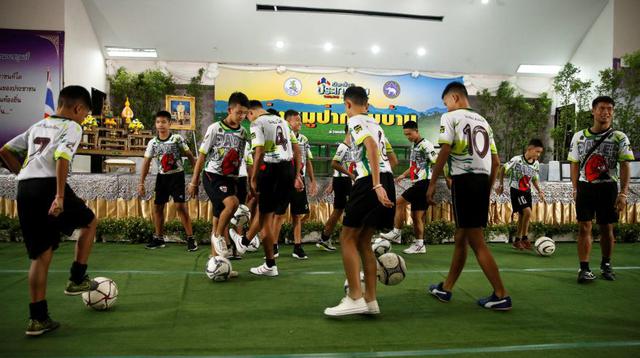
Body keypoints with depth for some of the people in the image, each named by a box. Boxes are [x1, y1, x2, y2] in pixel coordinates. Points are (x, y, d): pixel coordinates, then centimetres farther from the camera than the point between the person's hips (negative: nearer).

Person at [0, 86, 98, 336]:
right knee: (89, 222, 20)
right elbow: (61, 158, -17)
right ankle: (77, 280, 19)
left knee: (41, 254, 10)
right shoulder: (72, 127, 0)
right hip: (49, 186, -7)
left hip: (25, 189, 7)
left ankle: (38, 318, 10)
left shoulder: (38, 126, 23)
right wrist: (60, 197, -21)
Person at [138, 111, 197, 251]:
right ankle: (159, 238, 22)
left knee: (180, 206, -11)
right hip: (162, 176, 5)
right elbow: (146, 162, 4)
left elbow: (190, 156, -4)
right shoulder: (152, 142, 0)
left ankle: (190, 238, -4)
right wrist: (141, 183, 1)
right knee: (157, 207, 8)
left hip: (176, 175, -5)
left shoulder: (177, 138, -10)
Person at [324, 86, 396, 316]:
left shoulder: (355, 121, -2)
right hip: (387, 180, 8)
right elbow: (390, 155, 28)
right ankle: (370, 300, 13)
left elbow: (371, 145, -20)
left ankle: (355, 298, -4)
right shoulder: (374, 123, 24)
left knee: (347, 238, -2)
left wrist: (376, 185, -27)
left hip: (370, 182, -8)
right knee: (363, 241, 12)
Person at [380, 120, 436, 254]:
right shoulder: (414, 146, 19)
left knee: (400, 202, -14)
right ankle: (419, 245, 13)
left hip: (424, 182, -9)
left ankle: (396, 233, -7)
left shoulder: (425, 145, -9)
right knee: (416, 215, 8)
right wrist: (403, 175, 17)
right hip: (417, 183, 9)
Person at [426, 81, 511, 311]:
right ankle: (446, 288, 27)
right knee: (461, 238, 15)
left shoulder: (450, 117, -1)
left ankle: (501, 296, 2)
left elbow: (444, 153, -12)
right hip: (483, 180, 8)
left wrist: (432, 184, -7)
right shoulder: (483, 121, 19)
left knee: (476, 241, -2)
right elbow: (496, 162, 17)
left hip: (464, 180, -8)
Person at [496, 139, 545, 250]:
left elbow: (534, 179, 16)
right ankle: (524, 239, -4)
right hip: (516, 191, -6)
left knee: (522, 216, 9)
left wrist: (539, 191, 4)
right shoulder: (517, 160, -17)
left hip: (527, 191, 7)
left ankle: (517, 241, 20)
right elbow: (503, 170, -7)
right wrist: (500, 185, -8)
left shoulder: (536, 164, 2)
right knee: (527, 212, -19)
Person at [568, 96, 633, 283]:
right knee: (584, 227, -3)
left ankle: (606, 265, 27)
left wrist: (623, 193, -11)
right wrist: (575, 189, 3)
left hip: (608, 187, -1)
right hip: (585, 186, 1)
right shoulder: (579, 137, 3)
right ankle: (584, 269, -1)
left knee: (607, 228, 8)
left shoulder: (620, 138, -1)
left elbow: (625, 166, -3)